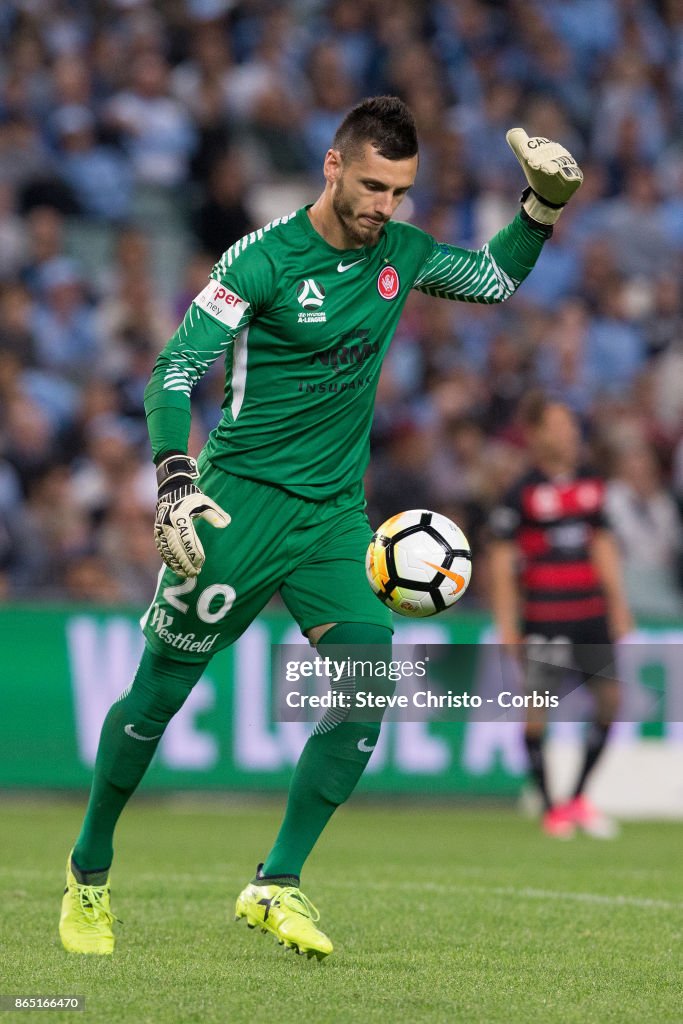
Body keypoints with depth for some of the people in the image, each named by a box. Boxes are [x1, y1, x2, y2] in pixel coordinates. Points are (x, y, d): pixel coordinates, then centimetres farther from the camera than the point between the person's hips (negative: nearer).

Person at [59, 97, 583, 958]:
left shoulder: (398, 254, 5)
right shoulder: (264, 259, -13)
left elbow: (495, 277, 23)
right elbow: (174, 371, -15)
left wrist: (543, 206, 7)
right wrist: (175, 480, -29)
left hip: (336, 514, 5)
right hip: (243, 499, -5)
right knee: (159, 692, 0)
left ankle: (276, 886, -4)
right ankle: (89, 873, 21)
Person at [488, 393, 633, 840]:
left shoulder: (590, 484, 10)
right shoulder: (522, 493, -6)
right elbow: (501, 560, -4)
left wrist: (618, 603, 12)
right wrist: (507, 625, -7)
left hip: (591, 610, 5)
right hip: (544, 613, -5)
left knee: (610, 696, 1)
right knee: (538, 702, -5)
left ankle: (579, 798, 15)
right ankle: (551, 808, 7)